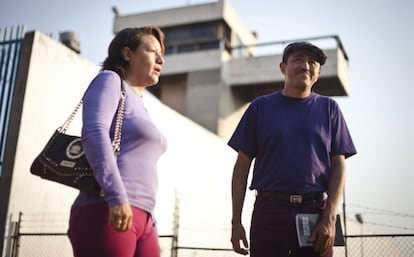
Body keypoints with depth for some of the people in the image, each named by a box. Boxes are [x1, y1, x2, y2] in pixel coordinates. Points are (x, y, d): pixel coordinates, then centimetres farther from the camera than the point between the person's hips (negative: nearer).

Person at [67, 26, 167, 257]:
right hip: (107, 214, -8)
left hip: (140, 219, 8)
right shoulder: (110, 80, 3)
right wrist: (117, 196, -26)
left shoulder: (139, 107, 27)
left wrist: (151, 229, 20)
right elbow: (94, 133, -15)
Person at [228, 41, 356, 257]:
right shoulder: (260, 107, 8)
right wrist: (236, 221, 0)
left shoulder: (329, 108, 11)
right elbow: (242, 166, 6)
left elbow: (338, 166, 6)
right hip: (269, 212, 0)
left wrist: (330, 217, -7)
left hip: (316, 212, 1)